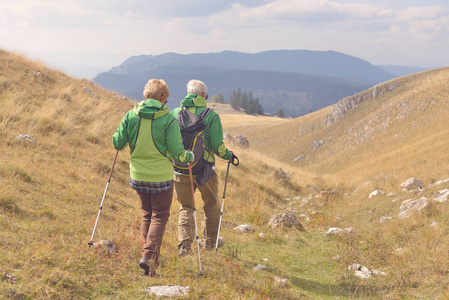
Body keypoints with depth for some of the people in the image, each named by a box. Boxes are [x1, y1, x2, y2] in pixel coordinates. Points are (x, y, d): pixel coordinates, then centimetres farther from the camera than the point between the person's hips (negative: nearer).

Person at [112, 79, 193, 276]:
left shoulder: (130, 116, -5)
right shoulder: (168, 119, -13)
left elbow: (117, 143, 1)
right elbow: (177, 153, -11)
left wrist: (118, 137, 24)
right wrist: (189, 157, 9)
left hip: (138, 176, 4)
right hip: (161, 176, -4)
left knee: (147, 214, 21)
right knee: (160, 216, 8)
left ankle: (152, 256, 26)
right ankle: (148, 255, -8)